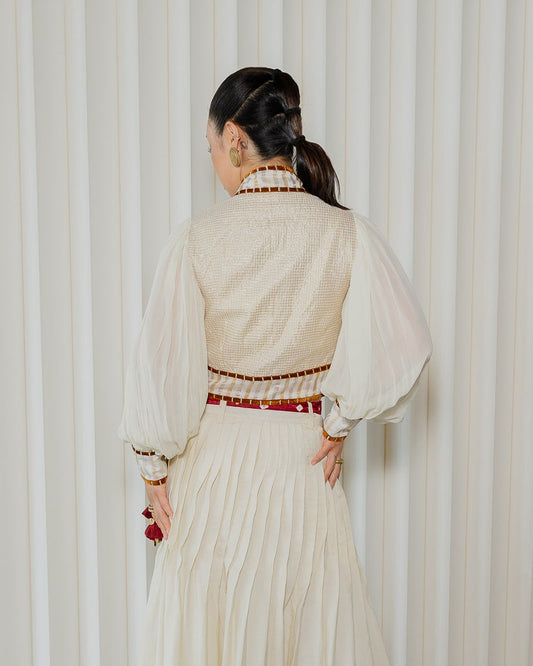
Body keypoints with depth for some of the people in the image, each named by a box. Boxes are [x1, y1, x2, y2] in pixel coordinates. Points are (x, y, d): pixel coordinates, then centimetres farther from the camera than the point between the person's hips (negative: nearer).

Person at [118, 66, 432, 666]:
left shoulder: (197, 239, -13)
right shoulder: (347, 233, -10)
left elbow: (163, 363, -10)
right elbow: (404, 345, -15)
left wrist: (154, 468, 1)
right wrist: (340, 423, -4)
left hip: (213, 455, -1)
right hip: (303, 458, 1)